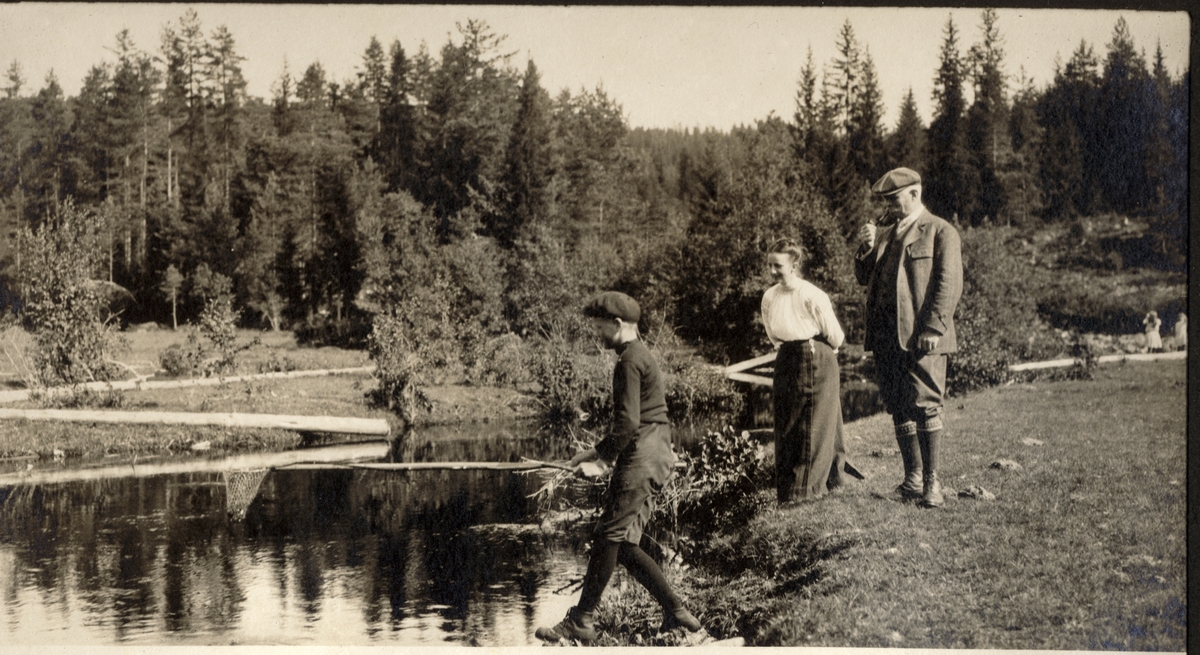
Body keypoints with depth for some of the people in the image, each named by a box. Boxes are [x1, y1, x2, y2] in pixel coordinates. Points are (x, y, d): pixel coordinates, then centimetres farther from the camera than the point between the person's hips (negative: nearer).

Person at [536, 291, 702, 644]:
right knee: (624, 543, 10)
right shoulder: (642, 355, 20)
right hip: (657, 456, 10)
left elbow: (628, 422, -20)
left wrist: (599, 454, -9)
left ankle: (581, 621, -3)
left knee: (609, 536, -7)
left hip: (641, 457, -10)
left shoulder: (630, 360, -12)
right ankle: (675, 610, 8)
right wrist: (606, 458, 18)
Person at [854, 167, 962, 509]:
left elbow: (949, 285, -8)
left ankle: (931, 481, -4)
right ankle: (913, 478, 17)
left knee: (924, 405, -8)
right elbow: (864, 277, 21)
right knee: (898, 409, 9)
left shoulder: (941, 232, 0)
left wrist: (932, 329, -17)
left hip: (920, 336, -7)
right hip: (885, 335, 7)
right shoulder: (884, 230, 21)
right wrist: (866, 248, 1)